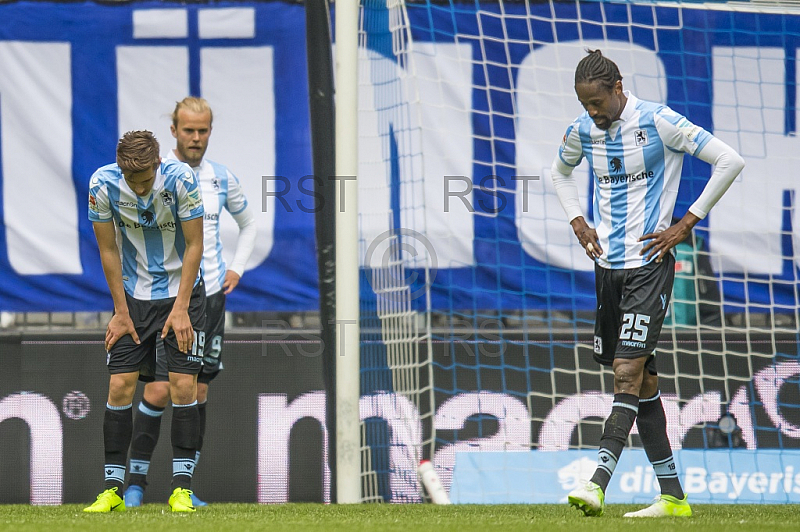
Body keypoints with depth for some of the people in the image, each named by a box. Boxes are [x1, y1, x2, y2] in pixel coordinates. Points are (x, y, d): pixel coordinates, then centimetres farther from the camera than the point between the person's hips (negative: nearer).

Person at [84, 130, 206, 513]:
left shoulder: (180, 179, -21)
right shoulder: (103, 184, -17)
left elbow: (194, 245, -13)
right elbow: (108, 249, -6)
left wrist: (181, 308, -15)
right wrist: (121, 312, -5)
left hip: (182, 292, -1)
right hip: (132, 296, 2)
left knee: (183, 385, -9)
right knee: (120, 386, -6)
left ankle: (181, 488, -4)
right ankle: (113, 489, 0)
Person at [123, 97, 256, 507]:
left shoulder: (222, 179, 7)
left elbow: (248, 224, 25)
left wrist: (236, 269, 13)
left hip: (210, 296, 4)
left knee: (198, 391, 3)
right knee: (158, 390, -10)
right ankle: (136, 481, 0)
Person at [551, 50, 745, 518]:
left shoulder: (658, 122, -11)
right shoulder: (583, 131, 6)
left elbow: (730, 162, -11)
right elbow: (561, 173, 29)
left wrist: (687, 224, -10)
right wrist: (579, 223, 12)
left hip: (649, 264, -6)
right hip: (608, 265, 6)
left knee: (629, 370, -16)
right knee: (642, 381, 7)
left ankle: (598, 484, -24)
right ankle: (673, 497, 12)